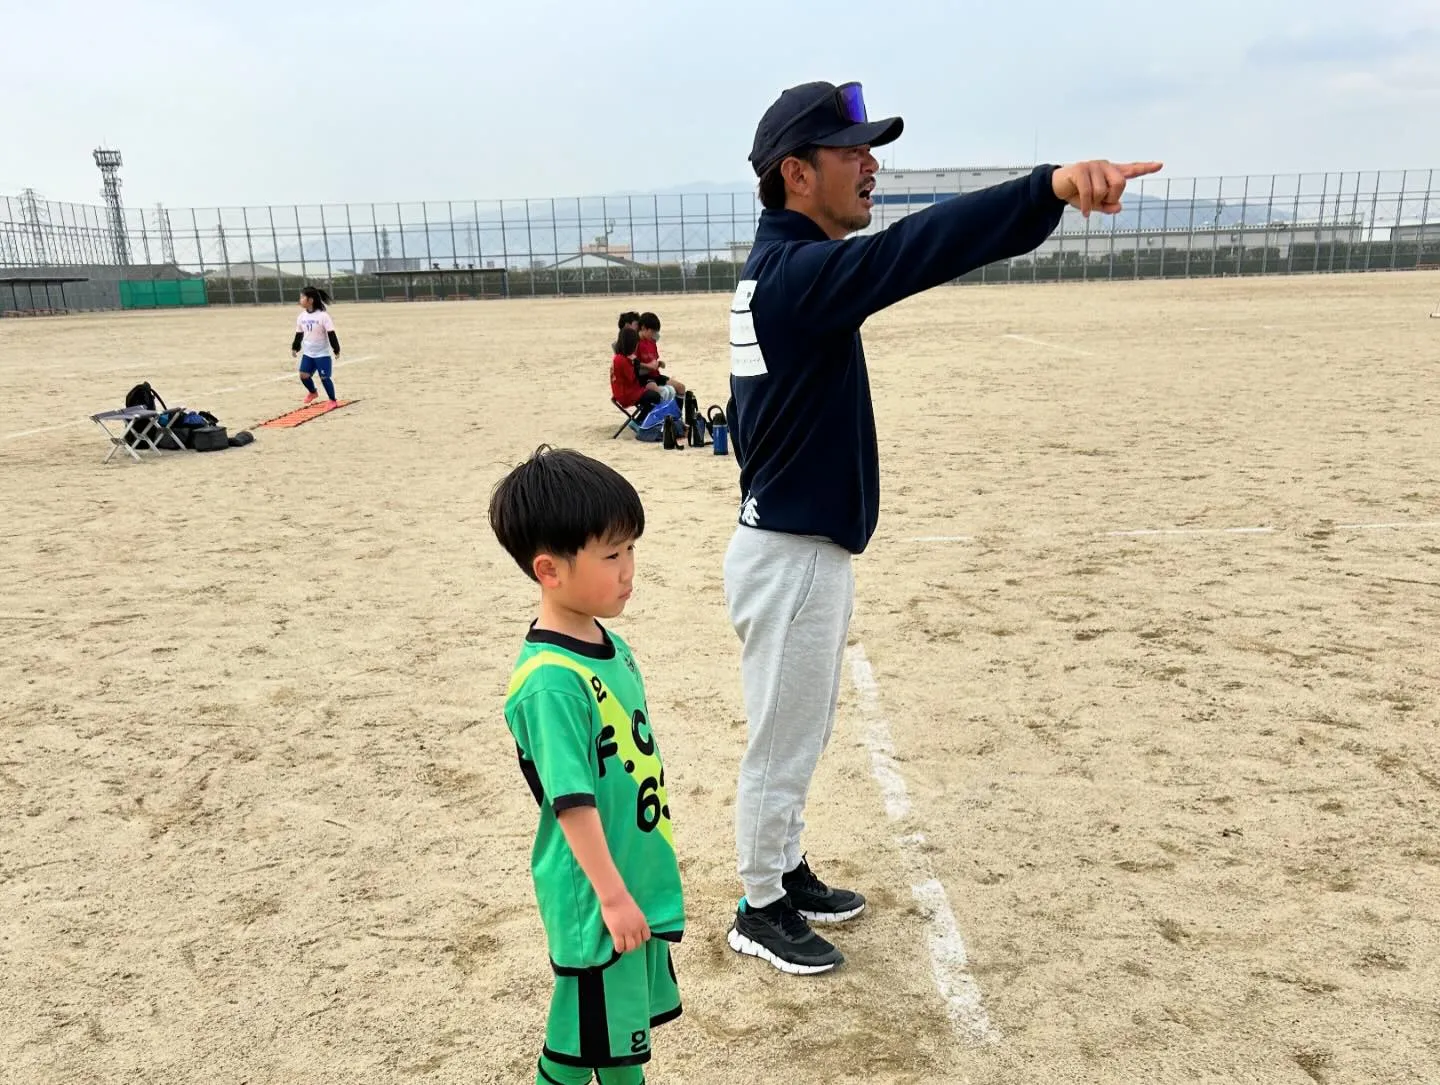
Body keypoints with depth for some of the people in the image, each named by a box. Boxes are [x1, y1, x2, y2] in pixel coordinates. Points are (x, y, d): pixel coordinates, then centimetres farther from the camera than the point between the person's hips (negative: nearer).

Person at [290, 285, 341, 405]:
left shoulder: (323, 315, -16)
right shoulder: (301, 317, 2)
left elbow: (331, 334, -14)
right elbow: (299, 334, 13)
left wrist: (336, 350, -14)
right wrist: (295, 348, 12)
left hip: (322, 354, -5)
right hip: (308, 353, 6)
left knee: (324, 377, -2)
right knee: (303, 375, 2)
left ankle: (332, 400, 15)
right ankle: (312, 392, 29)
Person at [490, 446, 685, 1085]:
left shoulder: (609, 646, 0)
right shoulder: (551, 680, -28)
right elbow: (572, 800, -25)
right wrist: (613, 895, -20)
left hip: (639, 878, 8)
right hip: (596, 896, -8)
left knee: (633, 1016, 25)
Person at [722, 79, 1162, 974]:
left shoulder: (779, 270, 10)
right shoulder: (799, 272, -21)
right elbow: (912, 250, -41)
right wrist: (1051, 187, -52)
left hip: (804, 548, 10)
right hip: (791, 559, -10)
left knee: (803, 737, 23)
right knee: (781, 745, 7)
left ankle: (789, 875, 41)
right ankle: (762, 910, 27)